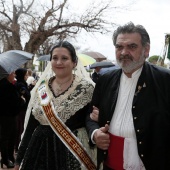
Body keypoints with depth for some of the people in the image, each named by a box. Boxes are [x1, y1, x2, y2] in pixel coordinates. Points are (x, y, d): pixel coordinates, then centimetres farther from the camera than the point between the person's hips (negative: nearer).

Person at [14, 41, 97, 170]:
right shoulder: (41, 88, 4)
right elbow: (30, 126, 7)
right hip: (39, 150, 4)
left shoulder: (86, 88, -9)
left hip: (72, 153, -4)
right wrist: (19, 159, 8)